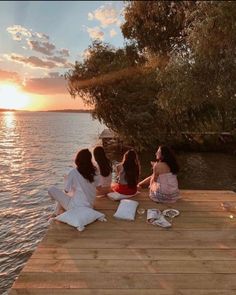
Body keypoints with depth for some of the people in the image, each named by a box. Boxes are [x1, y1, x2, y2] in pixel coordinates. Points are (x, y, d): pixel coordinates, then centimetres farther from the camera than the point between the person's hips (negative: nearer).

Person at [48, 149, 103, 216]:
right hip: (89, 207, 5)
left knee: (51, 189, 6)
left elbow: (66, 190, -4)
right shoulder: (95, 171, -5)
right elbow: (98, 188, 8)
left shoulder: (73, 172, -15)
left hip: (75, 207, -5)